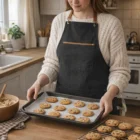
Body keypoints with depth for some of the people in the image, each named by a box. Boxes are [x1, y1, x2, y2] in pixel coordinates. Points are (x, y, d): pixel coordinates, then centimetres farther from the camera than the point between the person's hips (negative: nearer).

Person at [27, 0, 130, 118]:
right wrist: (39, 82, -12)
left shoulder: (111, 23, -10)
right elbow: (52, 62, 5)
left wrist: (109, 95, -25)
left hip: (98, 103, -3)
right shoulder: (59, 21, 1)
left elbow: (120, 70, -9)